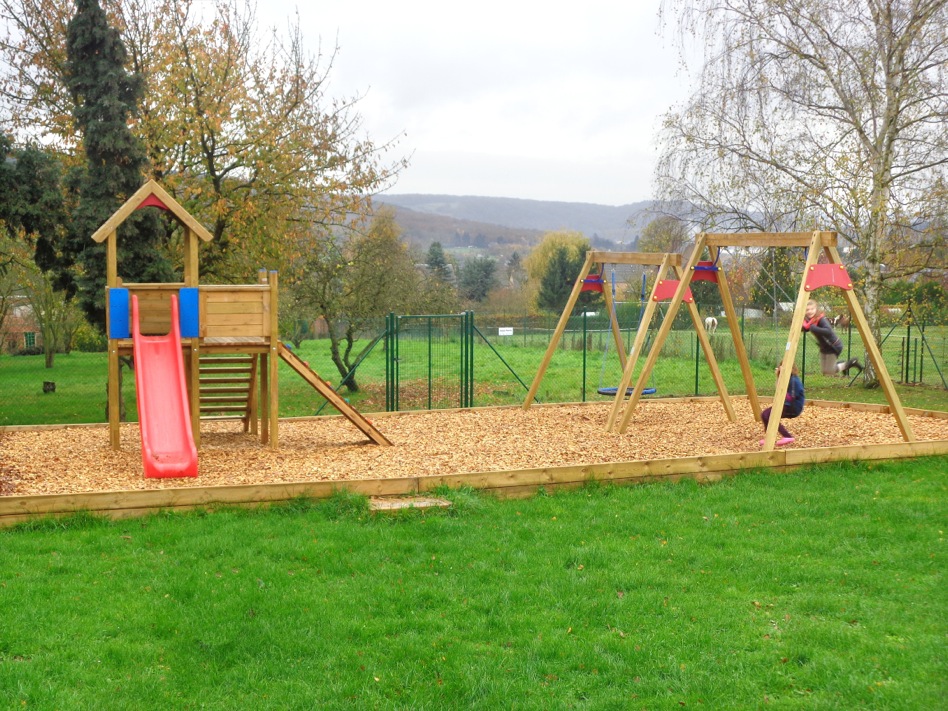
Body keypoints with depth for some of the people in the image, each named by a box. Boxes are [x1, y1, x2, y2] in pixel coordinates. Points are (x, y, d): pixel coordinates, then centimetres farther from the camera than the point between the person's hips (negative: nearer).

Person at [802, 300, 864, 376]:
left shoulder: (821, 319, -28)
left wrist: (813, 328, -48)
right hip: (824, 348, 8)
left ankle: (848, 364, 14)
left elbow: (828, 331, -43)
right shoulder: (808, 321, -6)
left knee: (829, 371, -4)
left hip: (833, 346, -8)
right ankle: (844, 364, 32)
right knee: (824, 371, 14)